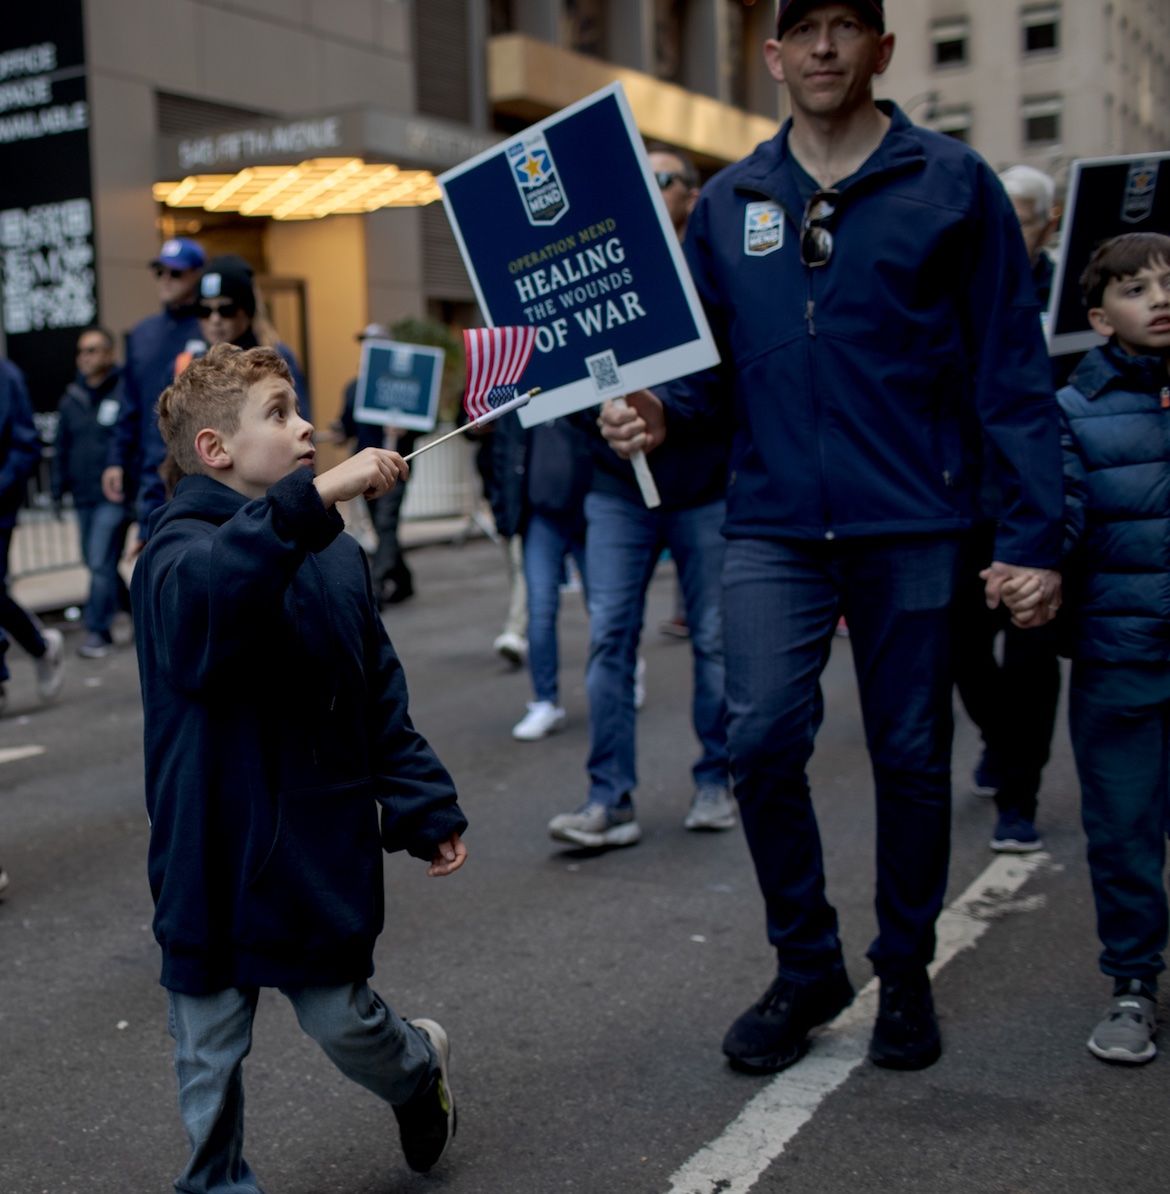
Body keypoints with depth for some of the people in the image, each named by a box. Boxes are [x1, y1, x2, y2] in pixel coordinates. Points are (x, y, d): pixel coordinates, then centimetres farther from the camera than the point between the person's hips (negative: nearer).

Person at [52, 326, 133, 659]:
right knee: (96, 563, 13)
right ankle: (137, 609, 30)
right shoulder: (71, 398, 11)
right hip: (83, 497, 7)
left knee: (102, 563, -8)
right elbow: (62, 447, 17)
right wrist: (59, 489, 13)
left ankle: (98, 630, 2)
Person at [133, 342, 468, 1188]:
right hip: (216, 856, -3)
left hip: (326, 849, 3)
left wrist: (426, 809, 9)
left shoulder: (336, 552, 5)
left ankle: (420, 1064, 41)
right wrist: (313, 498, -45)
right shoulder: (183, 544, -12)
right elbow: (205, 591, -39)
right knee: (209, 1051, 11)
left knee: (341, 1019, 9)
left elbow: (381, 698, 10)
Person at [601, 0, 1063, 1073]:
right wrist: (660, 411, -9)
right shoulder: (729, 203, 9)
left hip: (912, 526, -1)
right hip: (775, 524, 2)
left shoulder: (953, 184, 0)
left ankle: (906, 974, 29)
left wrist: (1035, 533, -8)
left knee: (910, 755, 8)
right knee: (762, 735, -11)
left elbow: (1012, 373, -3)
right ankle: (807, 966, 12)